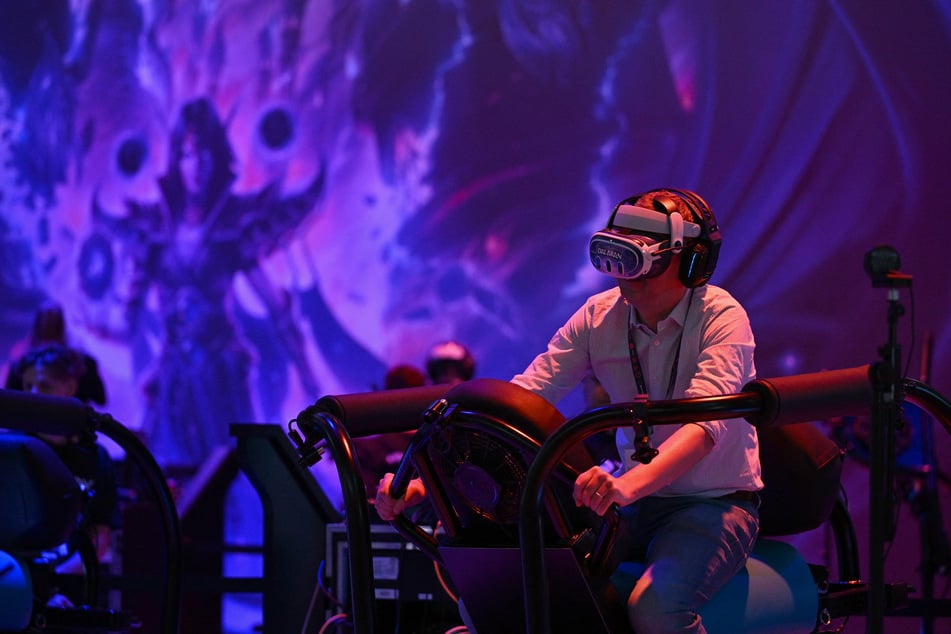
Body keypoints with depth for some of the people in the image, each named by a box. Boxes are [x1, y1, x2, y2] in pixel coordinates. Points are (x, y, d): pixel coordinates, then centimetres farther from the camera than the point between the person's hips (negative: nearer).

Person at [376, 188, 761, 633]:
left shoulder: (722, 317, -14)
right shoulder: (600, 316, 0)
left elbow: (707, 422, -31)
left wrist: (630, 484, -52)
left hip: (714, 501, -4)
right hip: (633, 499, 5)